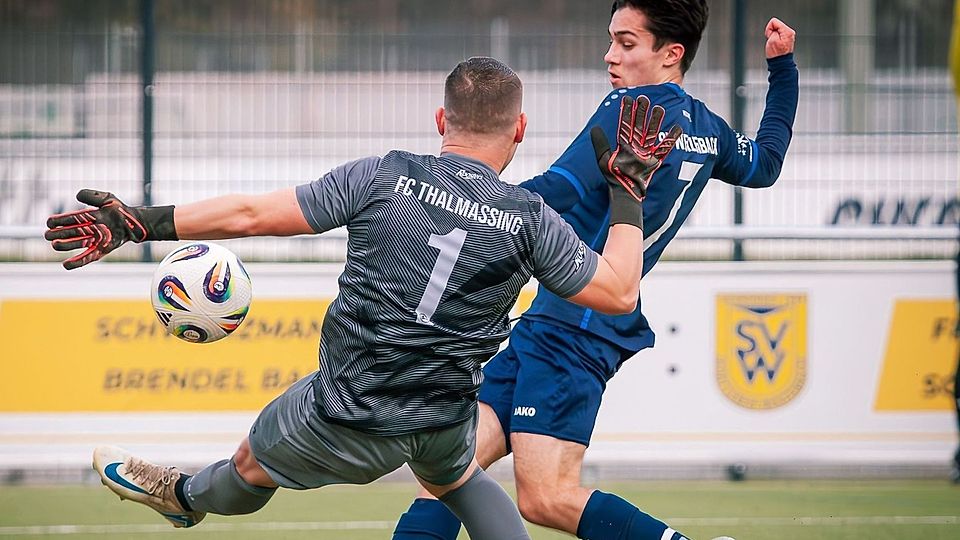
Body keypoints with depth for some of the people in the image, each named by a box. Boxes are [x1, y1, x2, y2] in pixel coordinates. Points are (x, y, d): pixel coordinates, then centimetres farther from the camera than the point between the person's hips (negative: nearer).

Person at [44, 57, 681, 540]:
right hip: (447, 418, 2)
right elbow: (619, 291, -1)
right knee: (456, 476, 37)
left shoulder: (383, 177, -12)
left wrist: (140, 223, -2)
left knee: (252, 465, 29)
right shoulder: (531, 219, -9)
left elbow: (253, 215, -9)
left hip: (346, 421, -2)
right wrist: (629, 191, 9)